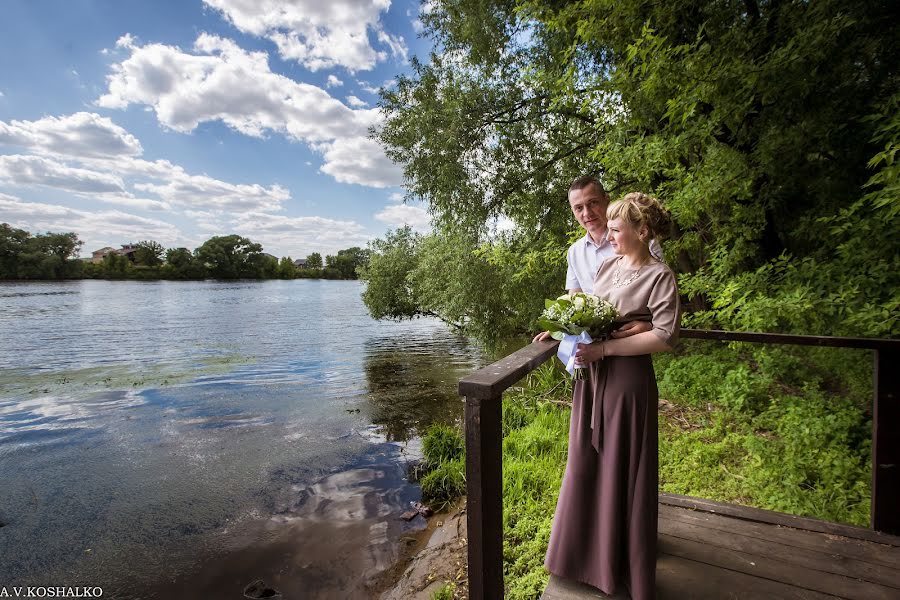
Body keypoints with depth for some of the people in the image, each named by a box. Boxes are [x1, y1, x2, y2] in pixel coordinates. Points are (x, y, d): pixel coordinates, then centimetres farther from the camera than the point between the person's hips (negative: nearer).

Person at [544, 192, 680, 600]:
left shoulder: (659, 276, -10)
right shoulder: (606, 266, 8)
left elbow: (665, 337, -19)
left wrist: (603, 348, -22)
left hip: (627, 379, -6)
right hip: (591, 376, 6)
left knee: (624, 472, 9)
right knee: (587, 466, 17)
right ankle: (589, 551, 40)